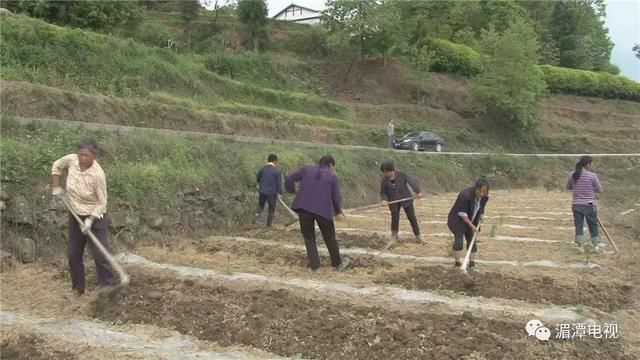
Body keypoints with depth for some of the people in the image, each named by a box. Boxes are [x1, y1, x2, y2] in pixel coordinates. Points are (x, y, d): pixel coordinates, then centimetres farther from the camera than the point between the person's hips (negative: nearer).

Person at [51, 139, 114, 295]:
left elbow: (102, 203, -18)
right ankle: (77, 289, 28)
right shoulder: (71, 160, -12)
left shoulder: (97, 174, -26)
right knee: (73, 255, 13)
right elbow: (57, 166, 13)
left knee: (100, 255, -8)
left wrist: (90, 219, -25)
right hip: (75, 216, 6)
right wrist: (56, 187, 4)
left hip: (95, 218, -6)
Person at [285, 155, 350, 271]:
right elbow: (336, 197, 3)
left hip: (304, 207, 1)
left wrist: (292, 191, 26)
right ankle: (338, 263, 32)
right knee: (330, 238, 16)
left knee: (309, 237, 14)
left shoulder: (306, 169, 9)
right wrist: (338, 210, 21)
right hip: (324, 210, -1)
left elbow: (289, 179, 8)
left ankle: (314, 265, 9)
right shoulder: (332, 176, 4)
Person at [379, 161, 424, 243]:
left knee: (412, 217, 5)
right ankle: (394, 236, 19)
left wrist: (418, 191, -27)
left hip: (406, 199, 0)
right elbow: (383, 192, -3)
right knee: (395, 218, -1)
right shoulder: (384, 181, -11)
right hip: (393, 202, 0)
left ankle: (418, 235, 17)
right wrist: (384, 200, -23)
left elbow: (412, 181, -15)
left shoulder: (401, 175, -14)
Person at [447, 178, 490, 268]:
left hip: (471, 221, 7)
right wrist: (471, 226, -24)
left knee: (472, 240, 3)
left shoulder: (484, 197, -9)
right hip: (457, 220, -7)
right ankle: (457, 262, -12)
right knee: (459, 239, -15)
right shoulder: (465, 195, -30)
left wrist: (480, 219, 1)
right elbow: (462, 213, -27)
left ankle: (472, 263, 7)